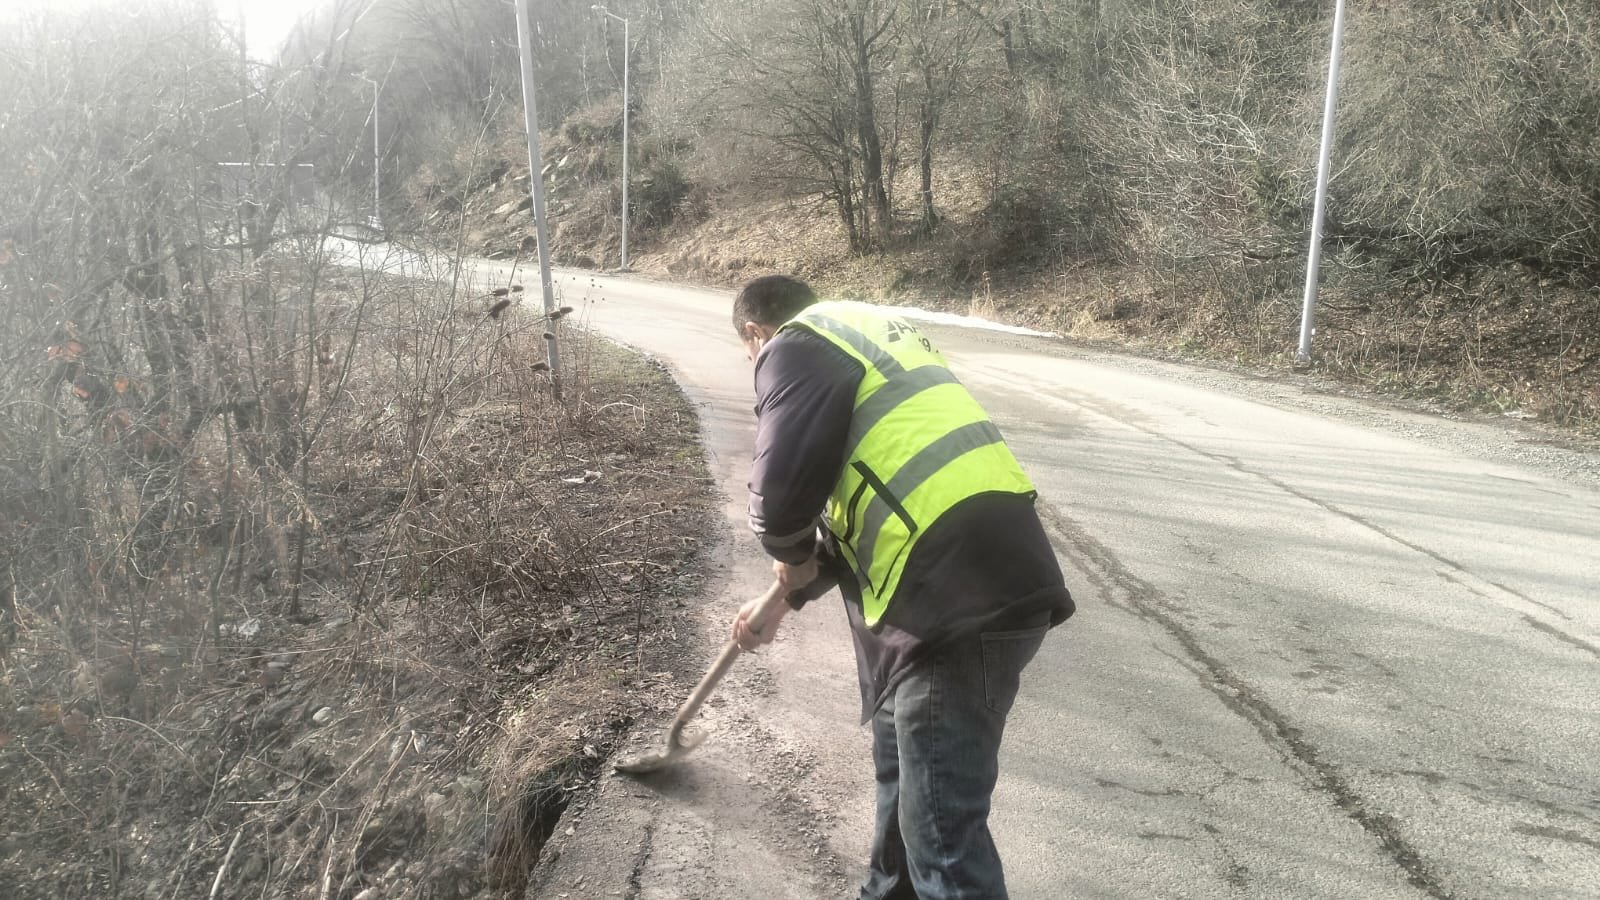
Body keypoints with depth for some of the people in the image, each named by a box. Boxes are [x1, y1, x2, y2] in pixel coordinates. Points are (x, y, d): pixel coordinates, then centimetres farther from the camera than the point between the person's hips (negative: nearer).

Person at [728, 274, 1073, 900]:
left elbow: (783, 487, -15)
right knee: (902, 764, 27)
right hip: (981, 576, 10)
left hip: (962, 595, -10)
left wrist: (791, 559, 8)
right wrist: (786, 599, 33)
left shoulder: (796, 347, -3)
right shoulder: (867, 334, 27)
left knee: (942, 820, -3)